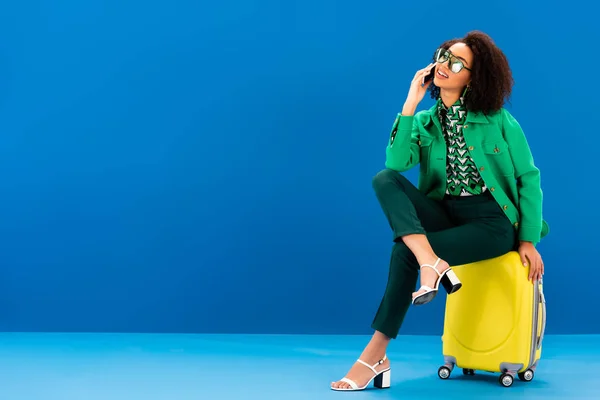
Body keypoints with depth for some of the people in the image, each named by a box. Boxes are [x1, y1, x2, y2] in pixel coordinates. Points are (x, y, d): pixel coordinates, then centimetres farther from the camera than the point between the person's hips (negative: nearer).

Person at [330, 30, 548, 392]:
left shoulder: (498, 119, 0)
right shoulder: (424, 121, 7)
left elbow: (529, 178, 1)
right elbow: (397, 163, -11)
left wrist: (528, 240, -5)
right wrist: (411, 103, -12)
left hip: (492, 222, -4)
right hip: (443, 214, 4)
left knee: (404, 251, -28)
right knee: (384, 179, -23)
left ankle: (377, 354, -22)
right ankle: (432, 263, -41)